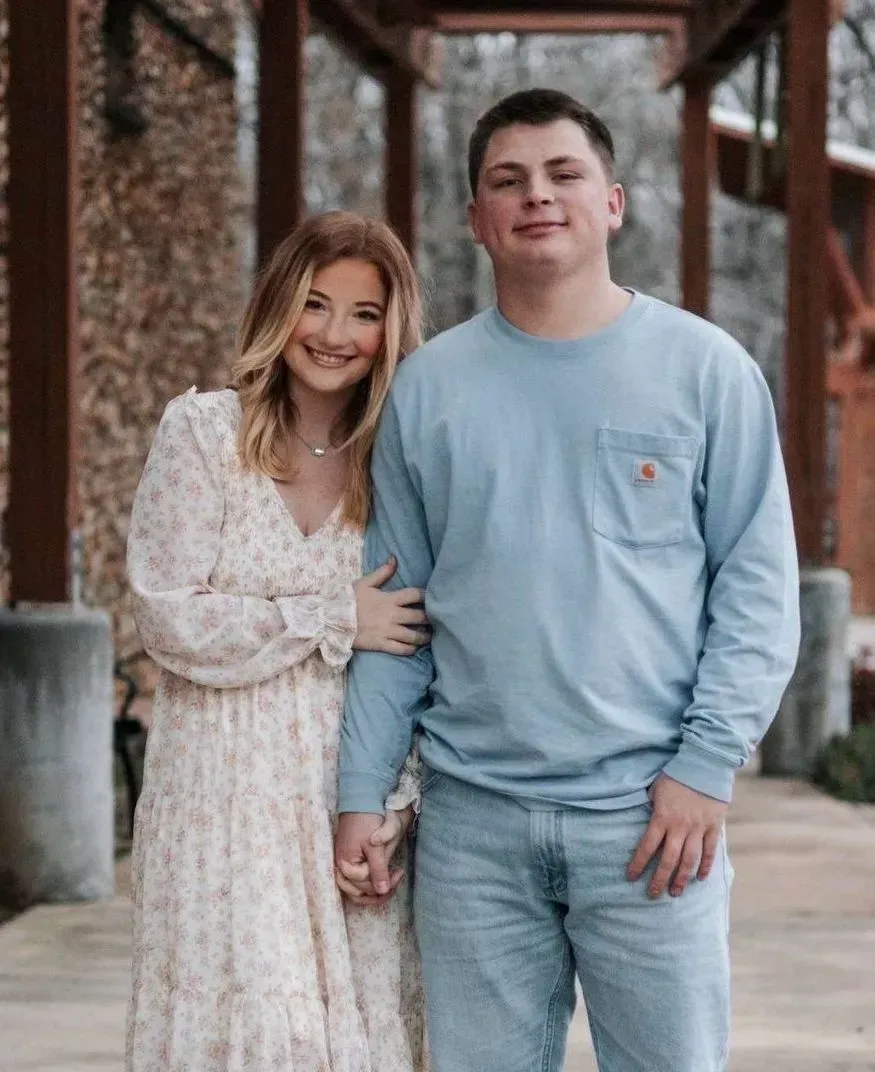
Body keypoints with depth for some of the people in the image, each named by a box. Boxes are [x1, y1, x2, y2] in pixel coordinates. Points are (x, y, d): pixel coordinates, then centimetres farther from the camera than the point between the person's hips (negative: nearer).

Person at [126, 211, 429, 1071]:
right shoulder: (202, 432, -1)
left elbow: (420, 667, 7)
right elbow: (169, 620, -8)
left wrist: (398, 805, -4)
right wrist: (334, 621, -9)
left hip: (353, 803, 2)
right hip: (225, 798, -2)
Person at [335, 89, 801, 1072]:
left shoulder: (704, 368, 2)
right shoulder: (428, 385, 9)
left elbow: (758, 584, 0)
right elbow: (395, 608, 11)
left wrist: (706, 766, -9)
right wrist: (360, 794, 5)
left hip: (649, 812, -2)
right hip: (470, 815, 2)